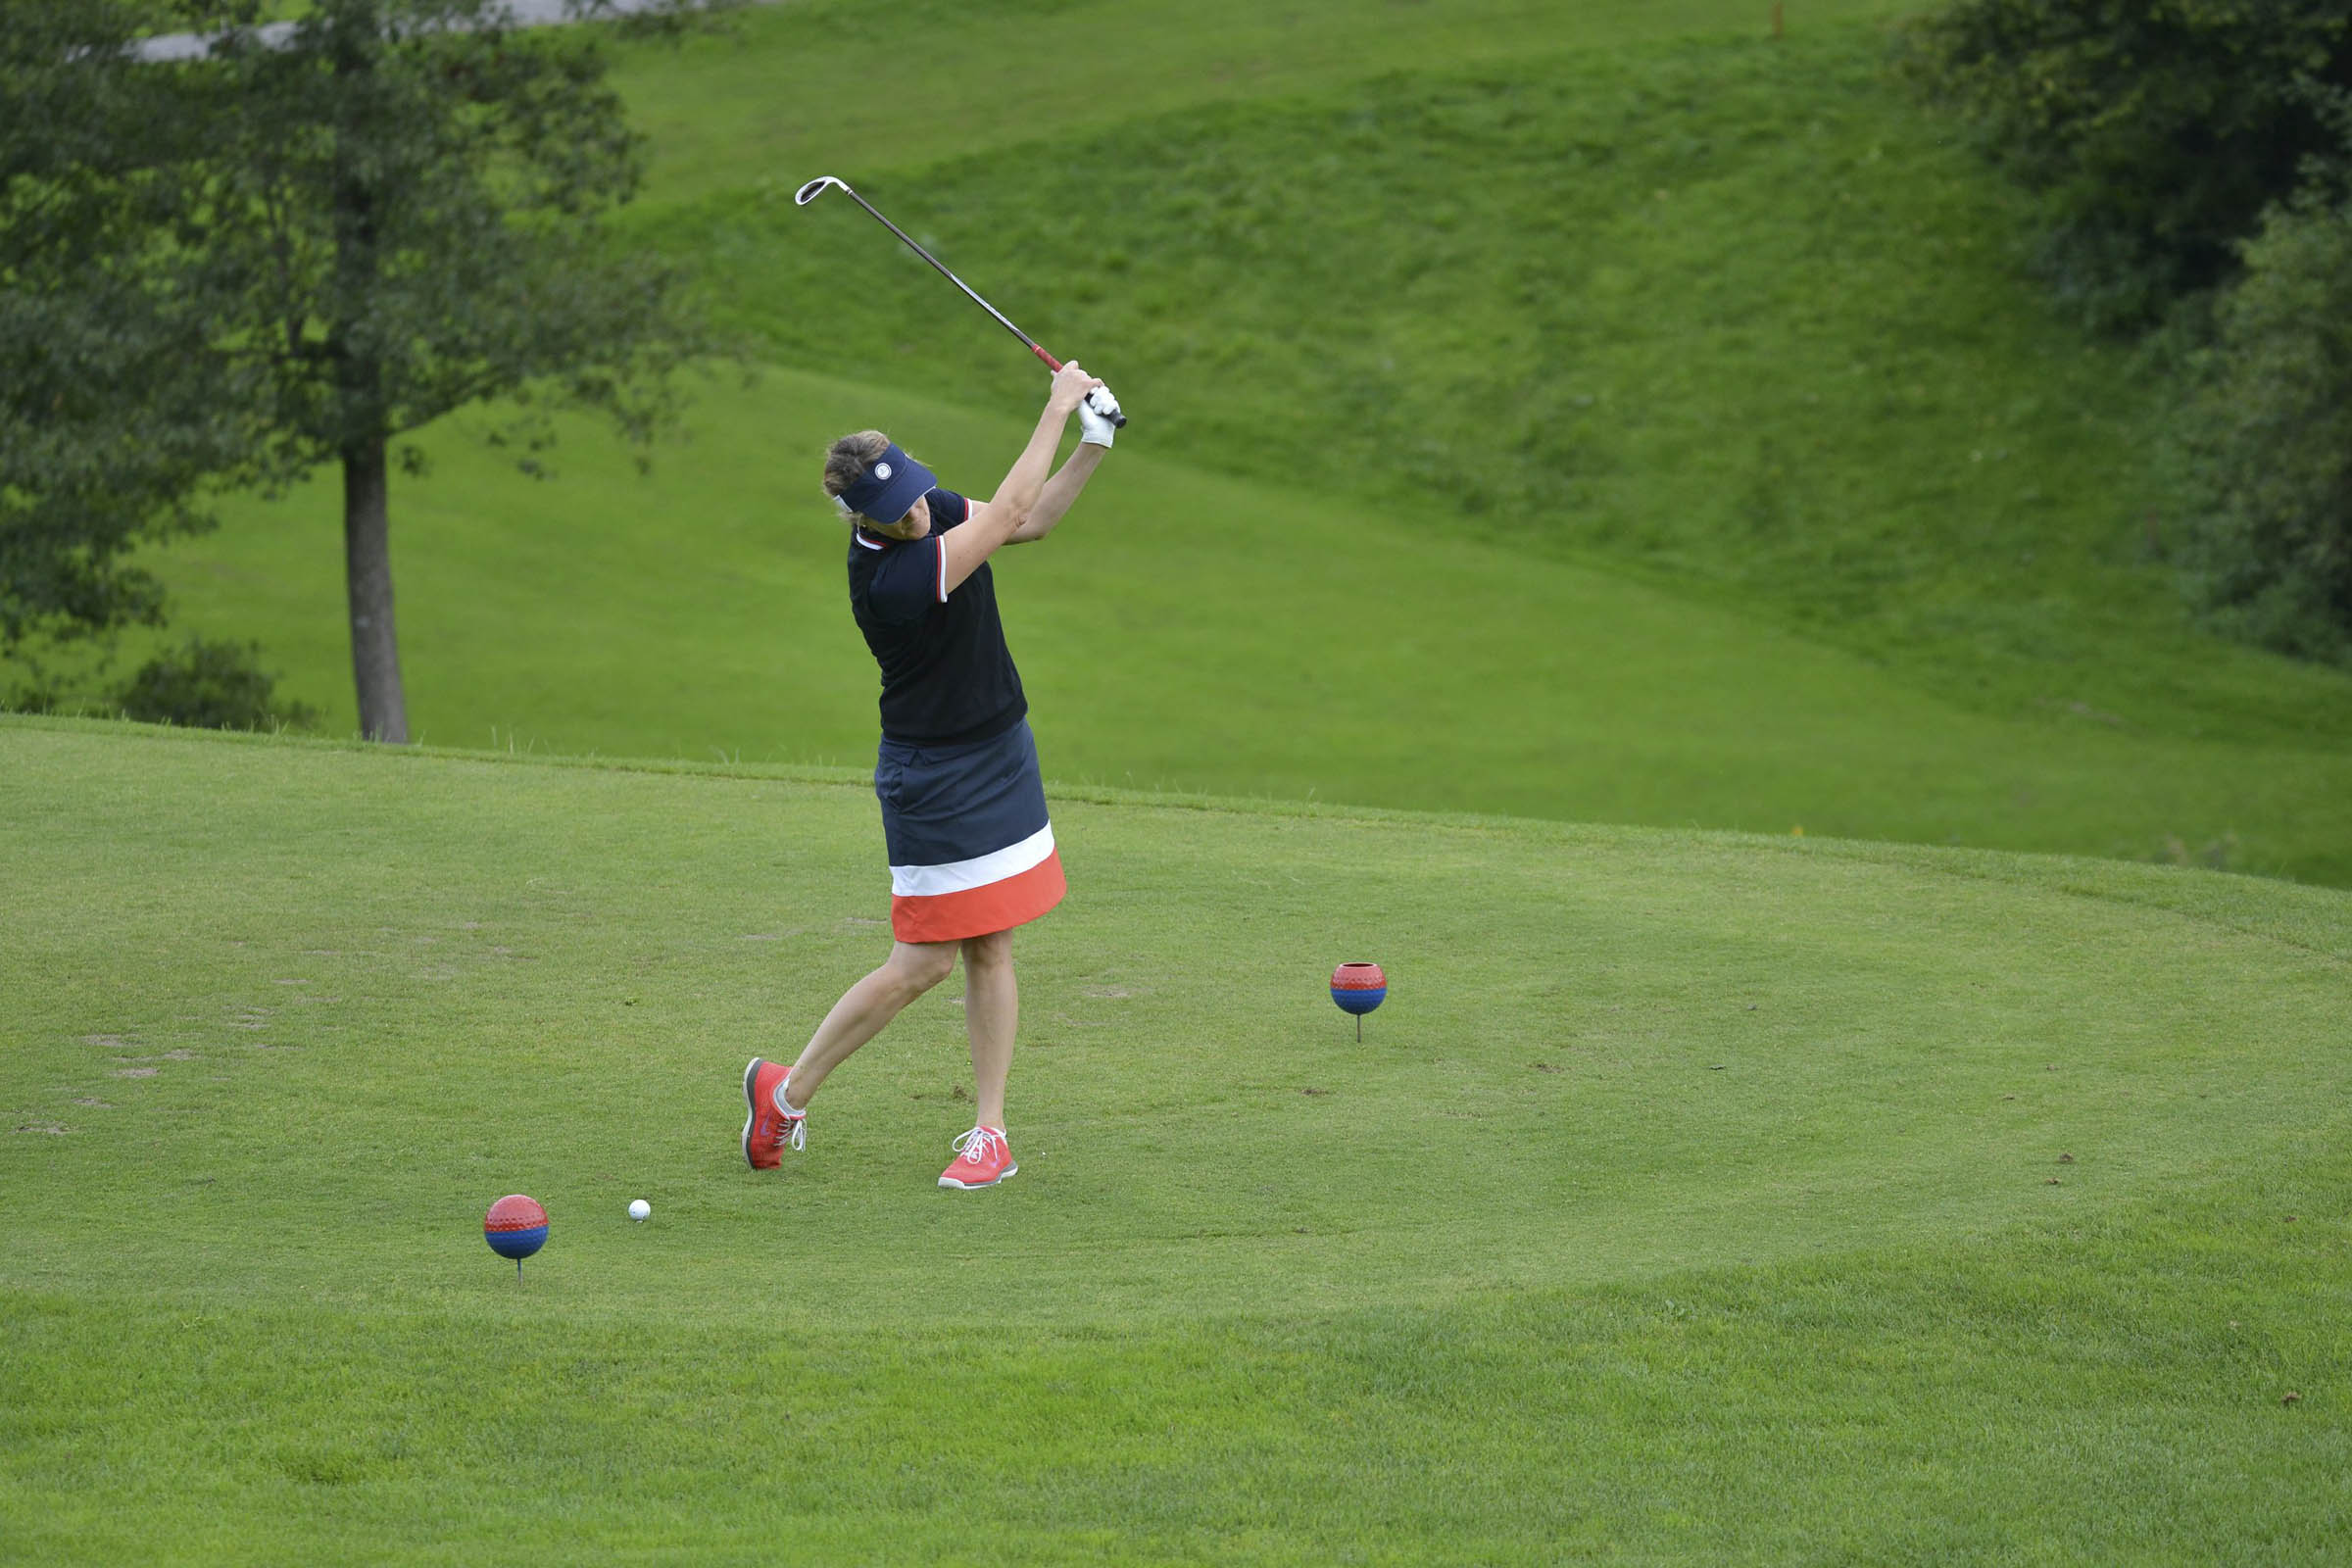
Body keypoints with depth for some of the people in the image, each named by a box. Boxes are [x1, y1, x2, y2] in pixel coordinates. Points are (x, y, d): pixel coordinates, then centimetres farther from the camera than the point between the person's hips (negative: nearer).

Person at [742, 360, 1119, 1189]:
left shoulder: (930, 510, -4)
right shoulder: (888, 579, -29)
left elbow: (1032, 518, 10)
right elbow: (1006, 514, -27)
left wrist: (1091, 449, -6)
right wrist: (1057, 407, -21)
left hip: (1001, 750, 8)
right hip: (933, 775, -8)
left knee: (990, 949, 7)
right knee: (922, 963, -2)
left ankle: (989, 1133, 12)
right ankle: (787, 1093, 15)